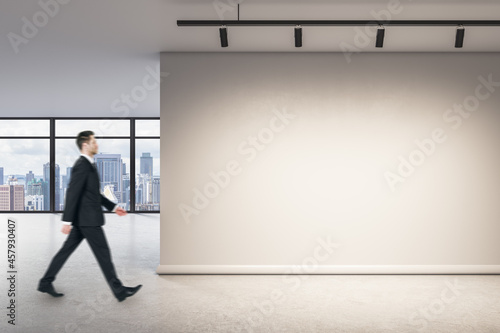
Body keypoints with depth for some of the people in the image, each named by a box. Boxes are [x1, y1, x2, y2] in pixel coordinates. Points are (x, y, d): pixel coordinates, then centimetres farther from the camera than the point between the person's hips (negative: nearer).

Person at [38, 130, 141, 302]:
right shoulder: (82, 165, -16)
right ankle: (119, 290, 6)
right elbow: (72, 193, -21)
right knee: (103, 253, -3)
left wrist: (113, 206, 20)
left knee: (66, 250, 16)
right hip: (88, 219, -10)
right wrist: (67, 221, -22)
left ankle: (45, 283, 27)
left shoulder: (89, 165, 15)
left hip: (83, 219, 10)